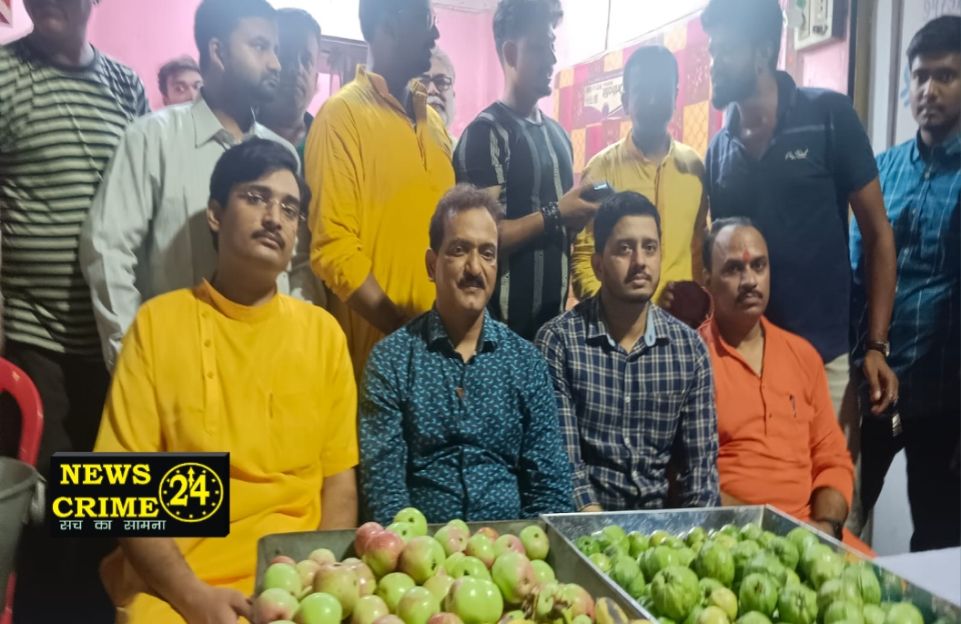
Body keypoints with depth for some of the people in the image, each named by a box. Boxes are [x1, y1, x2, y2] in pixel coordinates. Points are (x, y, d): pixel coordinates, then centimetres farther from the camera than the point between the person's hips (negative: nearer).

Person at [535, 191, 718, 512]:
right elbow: (561, 462, -13)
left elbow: (701, 461, 2)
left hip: (662, 517, 3)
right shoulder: (558, 340, -9)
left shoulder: (690, 346, 2)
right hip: (586, 525, -3)